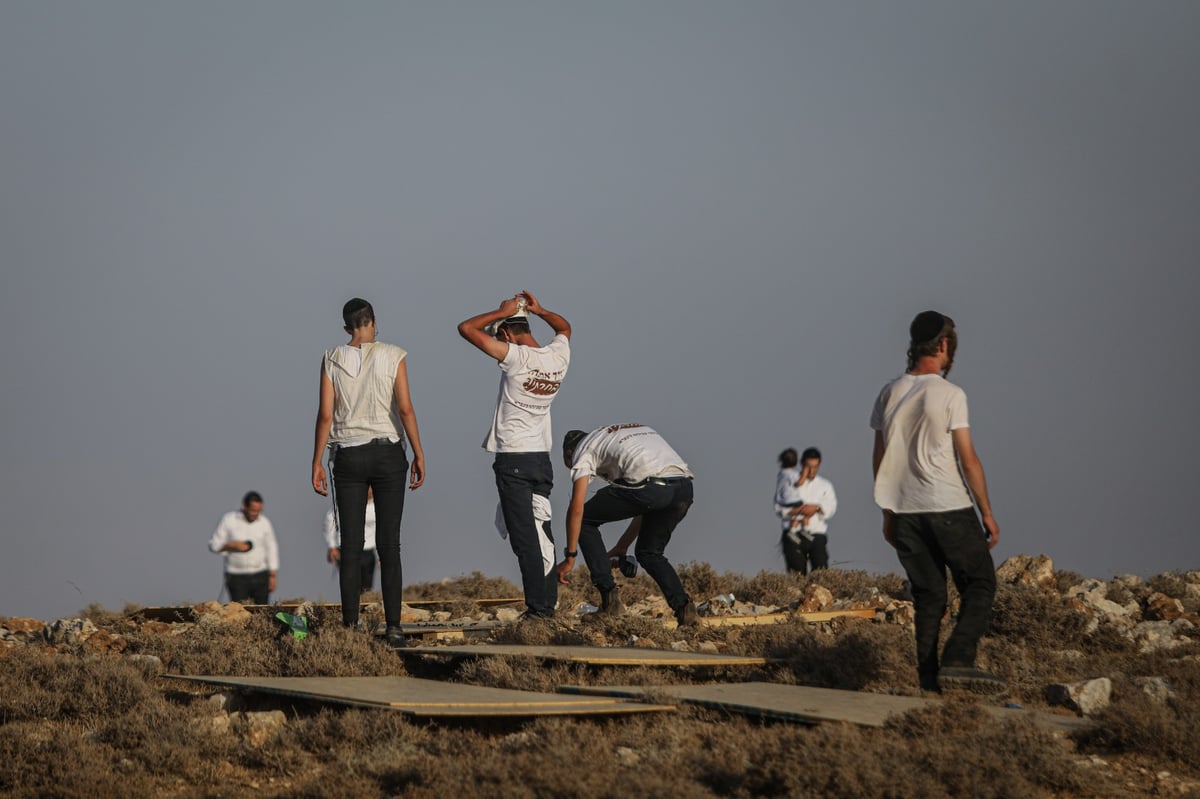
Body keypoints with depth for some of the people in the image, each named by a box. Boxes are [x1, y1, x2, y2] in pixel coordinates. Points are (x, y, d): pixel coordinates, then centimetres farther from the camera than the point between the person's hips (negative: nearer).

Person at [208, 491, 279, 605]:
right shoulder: (229, 520, -2)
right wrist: (233, 545, -16)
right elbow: (214, 544, 2)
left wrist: (273, 576, 9)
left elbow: (271, 549, 13)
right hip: (237, 577, -2)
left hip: (260, 576, 2)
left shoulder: (265, 523, 5)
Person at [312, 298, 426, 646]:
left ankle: (350, 625, 1)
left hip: (348, 457, 1)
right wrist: (419, 455, -5)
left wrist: (317, 462, 3)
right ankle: (393, 626, -3)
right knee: (389, 544, 1)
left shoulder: (332, 360, 1)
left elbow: (325, 415, -2)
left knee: (351, 546, 4)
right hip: (387, 453, -1)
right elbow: (405, 408, -10)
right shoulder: (393, 356, -3)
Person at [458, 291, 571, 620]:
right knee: (542, 534, 11)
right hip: (543, 458, 7)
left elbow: (466, 328, -14)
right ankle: (548, 603, 11)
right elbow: (564, 327, 28)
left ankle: (537, 606, -10)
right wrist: (538, 310, 16)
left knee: (524, 537, -6)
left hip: (513, 459, -6)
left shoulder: (516, 357, -16)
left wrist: (502, 312, -5)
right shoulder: (559, 356, 3)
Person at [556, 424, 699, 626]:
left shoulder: (583, 449, 20)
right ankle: (684, 608, 5)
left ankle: (609, 598, 11)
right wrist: (622, 547, 42)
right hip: (684, 488, 7)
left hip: (646, 486, -7)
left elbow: (577, 507, 9)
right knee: (649, 552, 27)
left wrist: (570, 557, 13)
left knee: (585, 520, 17)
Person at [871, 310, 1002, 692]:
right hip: (949, 508, -6)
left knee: (928, 596, 11)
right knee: (979, 584, 5)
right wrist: (988, 514, -4)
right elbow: (968, 460, -10)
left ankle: (930, 682, 8)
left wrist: (888, 515, 19)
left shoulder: (889, 394, 7)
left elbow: (880, 459, 12)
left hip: (905, 512, 6)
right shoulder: (949, 394, -10)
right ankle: (957, 660, -12)